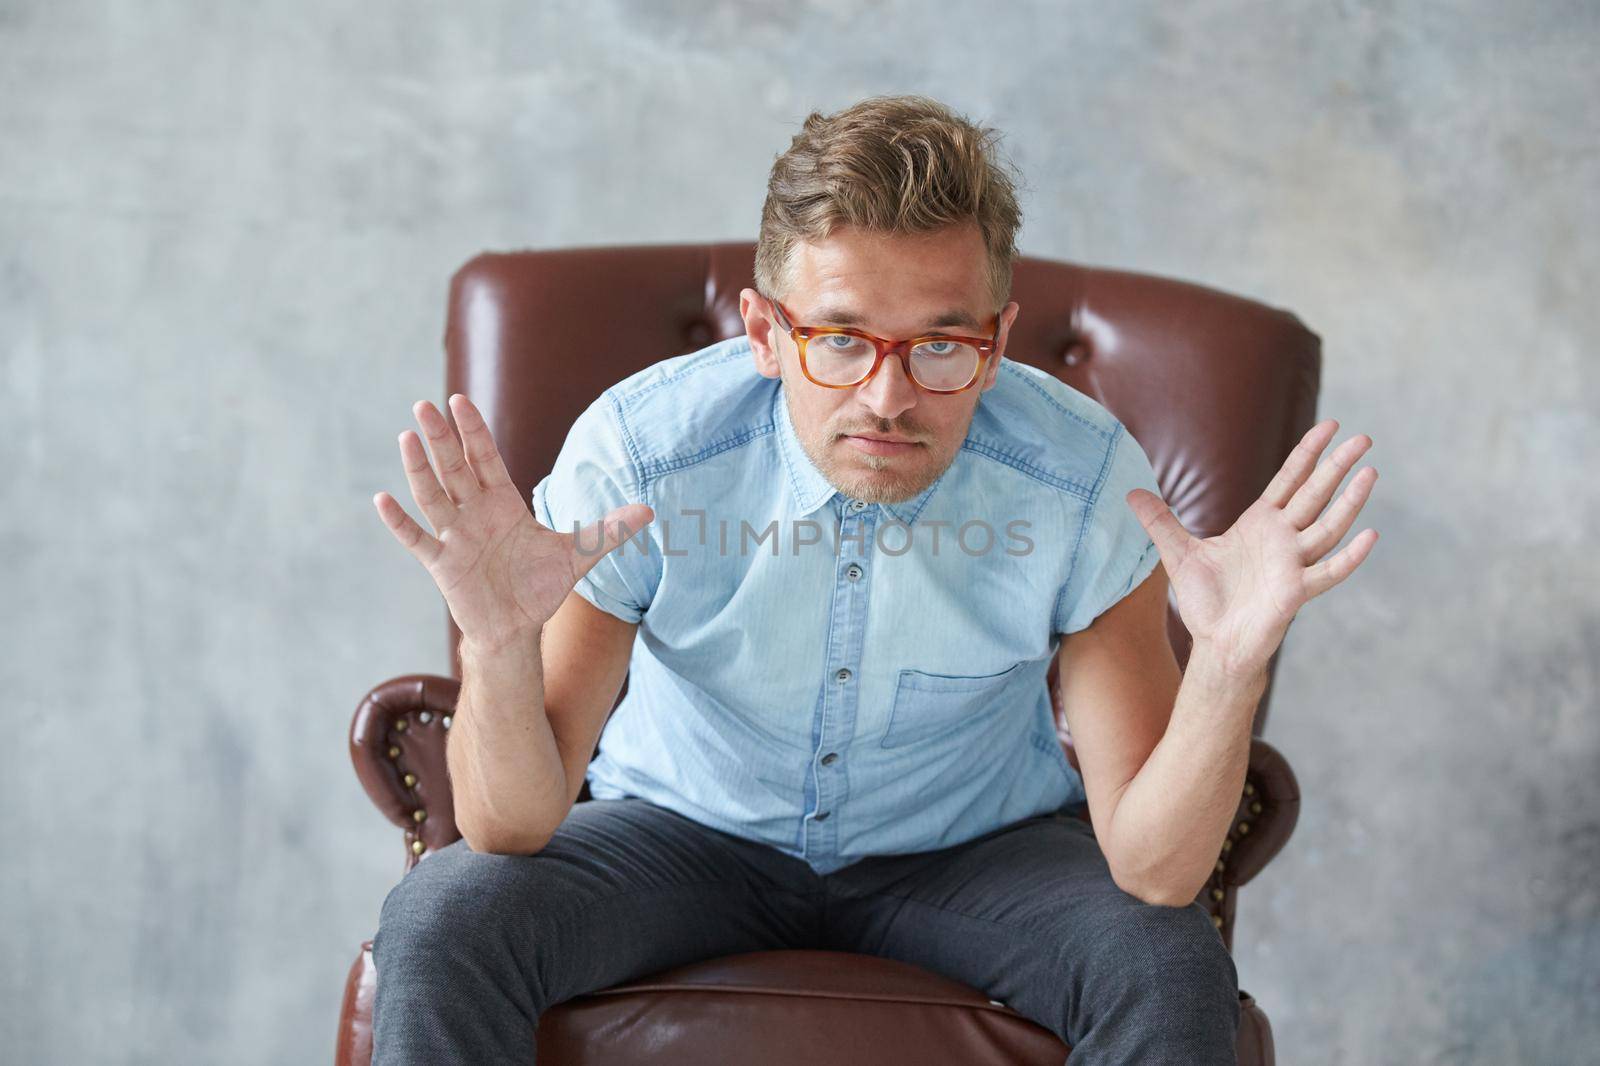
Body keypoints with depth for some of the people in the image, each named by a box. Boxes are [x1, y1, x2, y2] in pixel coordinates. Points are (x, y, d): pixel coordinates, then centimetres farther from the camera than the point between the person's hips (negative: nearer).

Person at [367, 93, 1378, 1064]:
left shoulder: (1085, 480, -24)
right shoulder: (638, 452, -26)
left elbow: (1152, 868, -23)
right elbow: (511, 830, -24)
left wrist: (1230, 665, -41)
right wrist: (503, 650, -44)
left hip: (980, 843, 0)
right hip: (685, 831, 0)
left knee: (1173, 968, -28)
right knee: (442, 925, -26)